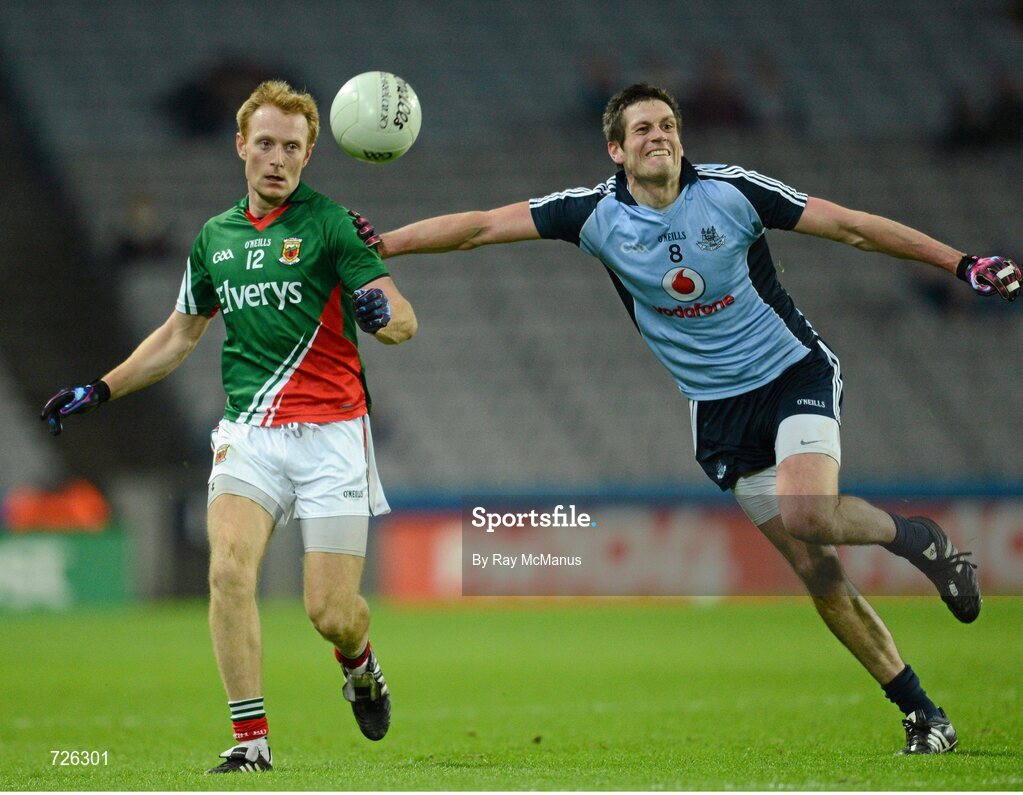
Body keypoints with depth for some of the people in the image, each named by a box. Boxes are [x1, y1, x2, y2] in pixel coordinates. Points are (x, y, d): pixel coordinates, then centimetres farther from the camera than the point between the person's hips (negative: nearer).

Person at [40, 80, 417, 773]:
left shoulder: (331, 224, -3)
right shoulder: (216, 238, 12)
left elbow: (405, 322, -10)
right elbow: (182, 333, 27)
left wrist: (382, 312, -33)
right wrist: (101, 390, 22)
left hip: (329, 432, -3)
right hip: (248, 430, 4)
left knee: (332, 614, -7)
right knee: (229, 569, -21)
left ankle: (358, 663, 31)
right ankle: (251, 740, -15)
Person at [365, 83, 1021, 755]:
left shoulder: (732, 191, -11)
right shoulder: (597, 215, -6)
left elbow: (853, 227, -8)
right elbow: (479, 227, -6)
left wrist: (965, 264, -11)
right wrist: (379, 245, -13)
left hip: (794, 372, -3)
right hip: (718, 410, 3)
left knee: (806, 515, -30)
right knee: (814, 568, -2)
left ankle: (913, 536, 2)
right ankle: (923, 713, 6)